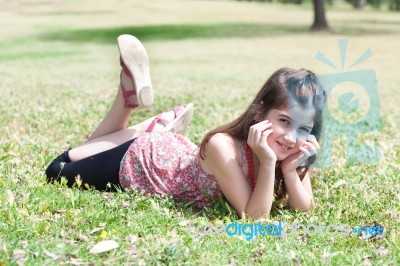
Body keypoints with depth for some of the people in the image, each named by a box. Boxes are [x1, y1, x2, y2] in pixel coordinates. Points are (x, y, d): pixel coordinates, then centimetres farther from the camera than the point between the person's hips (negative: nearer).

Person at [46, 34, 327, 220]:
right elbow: (253, 215, -36)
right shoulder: (223, 146, -41)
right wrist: (268, 163, -49)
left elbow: (304, 208, -20)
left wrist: (289, 170, -36)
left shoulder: (291, 151, -22)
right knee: (58, 170, 19)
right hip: (136, 162, -5)